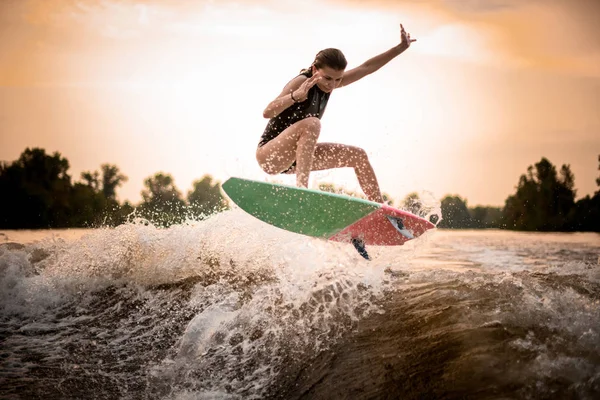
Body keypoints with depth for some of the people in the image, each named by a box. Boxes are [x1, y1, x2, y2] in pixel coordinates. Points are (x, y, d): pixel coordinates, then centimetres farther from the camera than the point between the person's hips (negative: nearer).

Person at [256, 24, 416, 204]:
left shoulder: (328, 83, 3)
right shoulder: (301, 82, -21)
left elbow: (366, 67, 9)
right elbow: (267, 112, -34)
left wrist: (401, 47, 9)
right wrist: (296, 96, -51)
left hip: (293, 158, 9)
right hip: (269, 155, -9)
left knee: (358, 156, 6)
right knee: (311, 124, -36)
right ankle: (301, 185, -43)